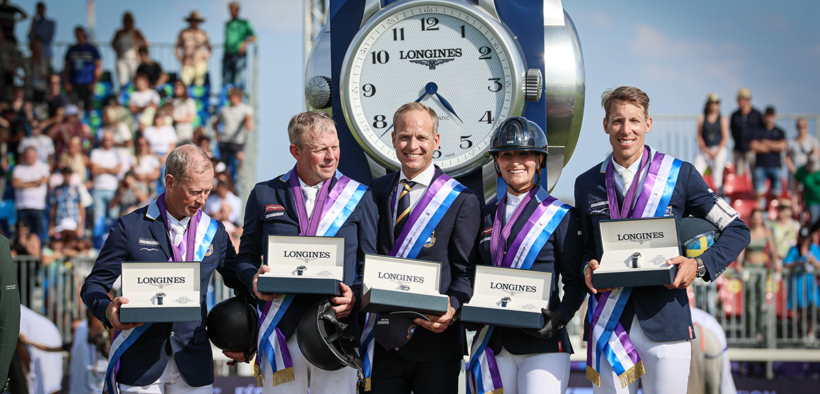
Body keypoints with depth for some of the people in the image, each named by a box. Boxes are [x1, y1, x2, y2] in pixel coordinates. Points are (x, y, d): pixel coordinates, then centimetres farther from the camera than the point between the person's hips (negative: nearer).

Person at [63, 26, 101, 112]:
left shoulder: (92, 49, 7)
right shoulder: (72, 49, 14)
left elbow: (99, 68, 6)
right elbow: (66, 68, 15)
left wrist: (94, 83, -3)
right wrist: (66, 83, 2)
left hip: (87, 85, -2)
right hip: (73, 85, 2)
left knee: (88, 108, -5)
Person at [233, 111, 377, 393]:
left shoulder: (359, 197, 8)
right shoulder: (264, 195, 10)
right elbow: (247, 257, 14)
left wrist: (355, 296, -13)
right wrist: (255, 279, -8)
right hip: (282, 331, 1)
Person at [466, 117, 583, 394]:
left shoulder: (561, 216, 3)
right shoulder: (487, 216, 16)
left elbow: (575, 281, 3)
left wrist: (560, 317, -15)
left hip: (542, 344, -4)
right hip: (495, 346, 4)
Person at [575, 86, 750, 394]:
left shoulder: (680, 175, 3)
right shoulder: (587, 184, 12)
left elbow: (737, 230, 5)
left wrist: (700, 265, -11)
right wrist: (588, 269, -2)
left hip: (664, 320, -2)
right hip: (608, 325, 2)